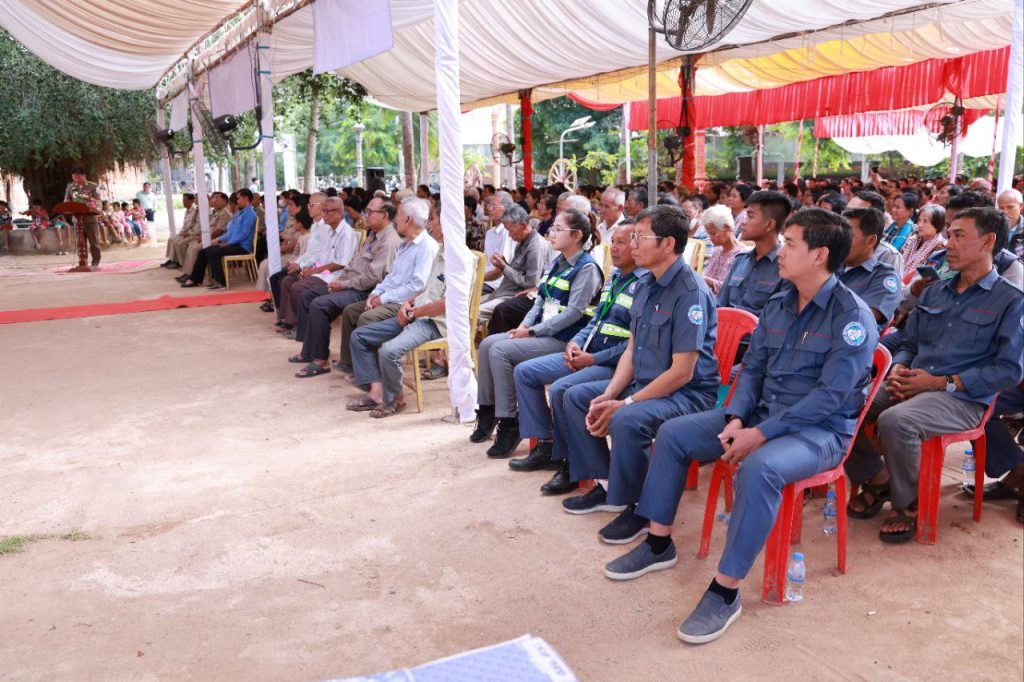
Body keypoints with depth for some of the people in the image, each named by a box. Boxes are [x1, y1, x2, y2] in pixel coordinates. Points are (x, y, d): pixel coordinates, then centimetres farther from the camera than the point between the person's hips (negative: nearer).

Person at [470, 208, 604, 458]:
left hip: (563, 339, -9)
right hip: (540, 332, 9)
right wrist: (525, 325, -1)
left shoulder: (586, 268, -13)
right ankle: (488, 411, 7)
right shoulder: (557, 263, 15)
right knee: (487, 344, -3)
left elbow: (574, 312, -19)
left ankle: (509, 423, -14)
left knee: (500, 351, -22)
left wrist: (533, 331, -18)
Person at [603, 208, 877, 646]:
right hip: (761, 414, 8)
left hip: (820, 430, -8)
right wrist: (737, 418, -8)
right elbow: (752, 368, 11)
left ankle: (726, 591, -26)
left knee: (759, 469, -39)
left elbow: (830, 395, -23)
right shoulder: (778, 306, 8)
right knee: (672, 433, -1)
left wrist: (761, 434, -26)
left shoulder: (852, 316, -16)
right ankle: (659, 543, 9)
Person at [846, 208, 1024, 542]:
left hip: (962, 399, -6)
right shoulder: (934, 292, 19)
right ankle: (876, 478, 6)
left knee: (896, 420, -36)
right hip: (911, 387, 6)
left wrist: (943, 382, -15)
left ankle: (907, 505, -11)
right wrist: (898, 370, -1)